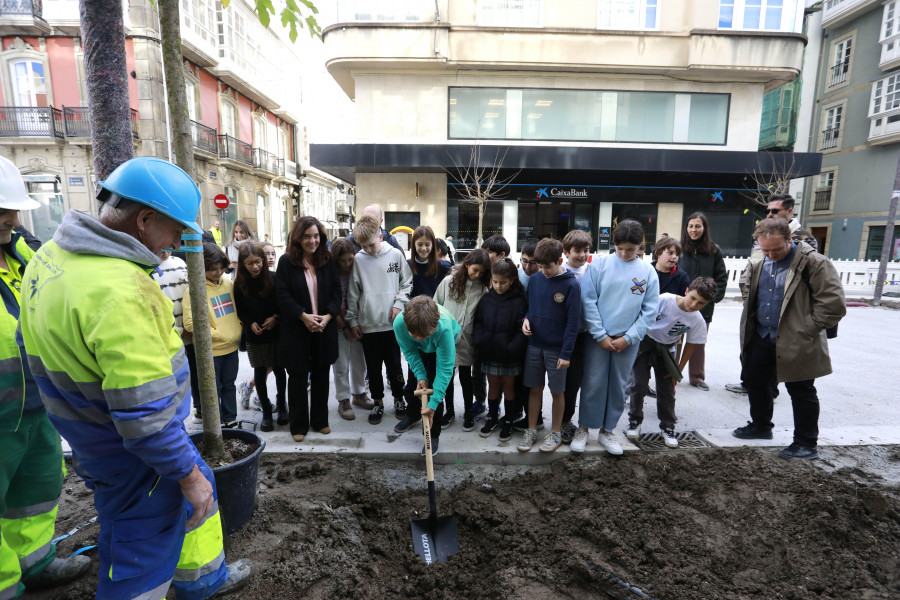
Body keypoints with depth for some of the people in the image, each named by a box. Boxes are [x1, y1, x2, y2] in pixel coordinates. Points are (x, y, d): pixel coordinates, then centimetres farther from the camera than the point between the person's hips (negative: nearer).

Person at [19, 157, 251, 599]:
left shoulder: (50, 254, -1)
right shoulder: (121, 292, -33)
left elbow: (33, 343, 13)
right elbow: (145, 413, -31)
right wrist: (186, 473, -16)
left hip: (93, 431, 10)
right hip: (134, 454, -10)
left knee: (196, 494, 26)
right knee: (140, 560, 12)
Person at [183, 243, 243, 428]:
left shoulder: (228, 282, 4)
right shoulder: (194, 289, -13)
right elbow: (190, 323, -16)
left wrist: (238, 327, 3)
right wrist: (216, 334, -16)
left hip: (231, 345, 5)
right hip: (210, 349, -5)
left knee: (229, 385, 17)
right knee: (213, 389, 8)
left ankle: (230, 420, 31)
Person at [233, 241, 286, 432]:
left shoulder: (273, 279, -8)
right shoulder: (239, 284, -3)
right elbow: (239, 310, 5)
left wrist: (276, 318, -15)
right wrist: (250, 323, -12)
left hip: (276, 333, -1)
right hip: (254, 337, 1)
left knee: (279, 370, 9)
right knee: (260, 373, 7)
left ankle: (281, 406, 29)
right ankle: (266, 412, 20)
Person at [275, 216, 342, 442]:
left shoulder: (328, 260, 4)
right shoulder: (286, 261, -4)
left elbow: (336, 291, 0)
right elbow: (283, 294, -10)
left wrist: (328, 316, -14)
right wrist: (304, 316, -19)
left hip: (324, 328, 3)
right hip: (296, 330, -2)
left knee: (321, 375, 12)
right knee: (298, 376, 7)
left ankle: (320, 421, 27)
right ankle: (299, 425, 21)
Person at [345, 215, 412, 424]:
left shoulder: (395, 254, -2)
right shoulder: (358, 259, 0)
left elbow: (407, 283, 7)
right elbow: (353, 293, 4)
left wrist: (399, 303, -6)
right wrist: (352, 320, 4)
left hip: (391, 323, -1)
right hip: (367, 324, 1)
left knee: (394, 364, 9)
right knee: (373, 367, 11)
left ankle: (399, 398, 29)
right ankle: (378, 402, 28)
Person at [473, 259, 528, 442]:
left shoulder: (519, 301, -11)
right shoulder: (486, 299, 1)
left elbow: (522, 329, -13)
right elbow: (478, 323, 5)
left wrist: (513, 348, -21)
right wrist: (479, 341, -9)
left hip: (510, 355, -3)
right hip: (490, 353, 3)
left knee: (508, 387, 12)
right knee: (493, 386, 16)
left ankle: (508, 421, 29)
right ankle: (492, 418, 33)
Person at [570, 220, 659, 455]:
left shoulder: (648, 272, 1)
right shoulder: (599, 265, -5)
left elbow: (650, 310, 2)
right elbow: (588, 301, -7)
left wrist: (628, 338, -6)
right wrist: (600, 335, -10)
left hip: (628, 341, 2)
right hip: (598, 338, -2)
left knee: (618, 387, 12)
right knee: (593, 385, 3)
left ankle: (607, 431, 29)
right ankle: (583, 429, 21)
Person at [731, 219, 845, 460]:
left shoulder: (813, 262, -15)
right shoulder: (758, 263, 5)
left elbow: (833, 303, -16)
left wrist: (806, 329, -15)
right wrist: (749, 326, 11)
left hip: (795, 342, -7)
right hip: (761, 336, 7)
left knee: (801, 391, 5)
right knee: (754, 379, 17)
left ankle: (806, 443, 20)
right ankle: (760, 426, 37)